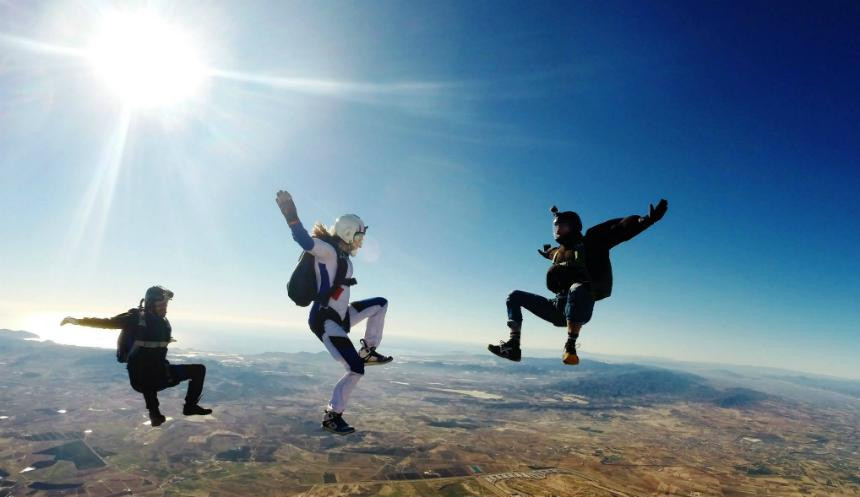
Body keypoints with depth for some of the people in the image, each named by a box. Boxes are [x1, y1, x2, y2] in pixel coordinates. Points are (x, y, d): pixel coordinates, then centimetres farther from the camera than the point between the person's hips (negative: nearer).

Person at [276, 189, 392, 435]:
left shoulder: (341, 255, 13)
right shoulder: (328, 251, -15)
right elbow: (304, 240, -34)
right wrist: (290, 214, -45)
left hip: (340, 317, 10)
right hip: (325, 321, -10)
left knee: (381, 304, 15)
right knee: (356, 370, -11)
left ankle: (368, 351, 16)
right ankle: (332, 416, 7)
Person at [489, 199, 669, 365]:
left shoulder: (590, 243, -1)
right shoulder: (557, 252, 17)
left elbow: (621, 229, -13)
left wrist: (648, 219, -23)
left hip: (578, 309, -7)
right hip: (557, 306, 7)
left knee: (578, 289, -41)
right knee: (515, 297, 6)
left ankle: (570, 347, -35)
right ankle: (513, 346, -6)